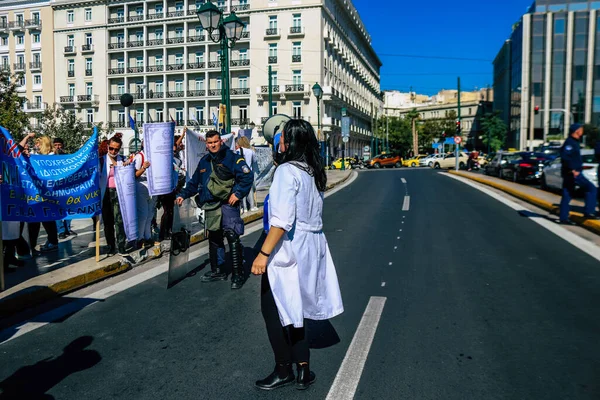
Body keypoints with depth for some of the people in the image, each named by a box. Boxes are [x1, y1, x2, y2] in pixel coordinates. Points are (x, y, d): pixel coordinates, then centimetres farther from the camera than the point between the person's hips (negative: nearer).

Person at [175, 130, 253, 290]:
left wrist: (237, 193, -17)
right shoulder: (204, 161, 16)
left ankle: (237, 274, -6)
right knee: (214, 239, 13)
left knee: (232, 237, -13)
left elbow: (247, 176, -11)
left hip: (227, 204, -7)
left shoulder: (232, 157, -5)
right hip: (210, 207, 7)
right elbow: (194, 182, 25)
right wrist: (183, 194, 15)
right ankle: (217, 270, 27)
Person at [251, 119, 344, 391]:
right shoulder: (314, 172, 7)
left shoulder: (287, 171, -17)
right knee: (292, 309, 18)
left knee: (273, 310, 8)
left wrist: (264, 253, -22)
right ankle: (302, 369, 25)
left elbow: (282, 220, -24)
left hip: (287, 249, -8)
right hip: (311, 246, 8)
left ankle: (284, 371, 21)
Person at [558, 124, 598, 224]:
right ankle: (588, 212, -9)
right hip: (573, 173, -10)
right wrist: (573, 170, -24)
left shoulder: (573, 142, 18)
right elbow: (565, 157, -26)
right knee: (591, 188, -7)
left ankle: (563, 218, 11)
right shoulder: (570, 142, -13)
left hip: (570, 173, 10)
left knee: (567, 195, 9)